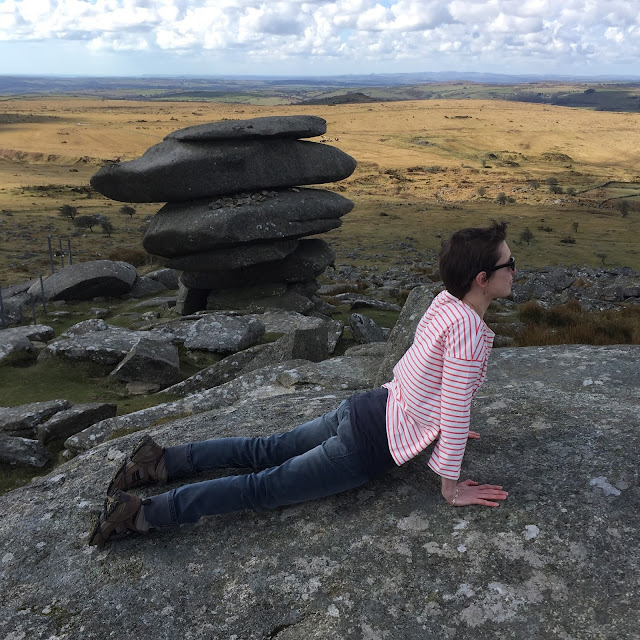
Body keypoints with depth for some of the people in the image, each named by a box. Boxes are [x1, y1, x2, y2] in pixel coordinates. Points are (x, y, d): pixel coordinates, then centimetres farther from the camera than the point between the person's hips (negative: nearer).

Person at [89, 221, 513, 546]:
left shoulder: (445, 302, 4)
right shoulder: (467, 328, -24)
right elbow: (456, 411, -21)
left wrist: (440, 427, 27)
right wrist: (452, 488, -10)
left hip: (369, 407, 8)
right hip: (370, 449, -8)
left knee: (266, 451, 17)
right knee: (265, 487, -2)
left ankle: (163, 461, 20)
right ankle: (144, 513, 0)